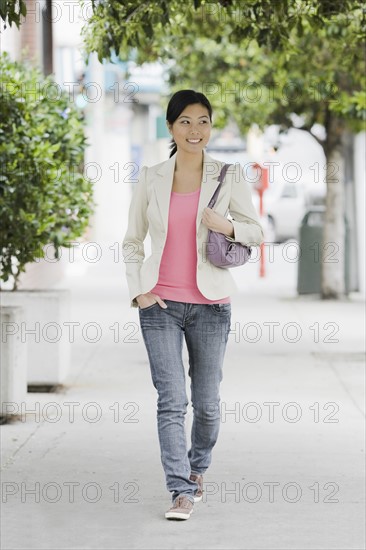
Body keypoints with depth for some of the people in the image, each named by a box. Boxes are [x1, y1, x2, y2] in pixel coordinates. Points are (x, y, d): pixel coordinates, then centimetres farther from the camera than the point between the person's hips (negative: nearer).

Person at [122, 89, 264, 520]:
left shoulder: (228, 177, 2)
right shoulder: (151, 178, 4)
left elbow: (256, 232, 7)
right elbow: (132, 241, 11)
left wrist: (228, 226, -14)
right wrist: (138, 290, -1)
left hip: (210, 304, 0)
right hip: (160, 305, 0)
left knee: (206, 402, 8)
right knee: (171, 399, -9)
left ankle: (197, 469, 34)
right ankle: (182, 492, -9)